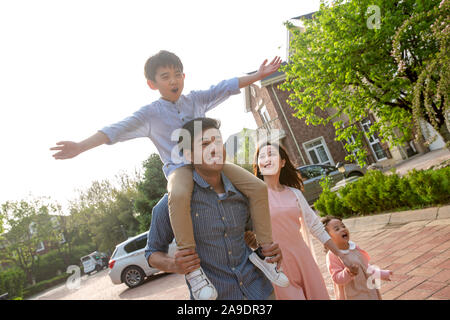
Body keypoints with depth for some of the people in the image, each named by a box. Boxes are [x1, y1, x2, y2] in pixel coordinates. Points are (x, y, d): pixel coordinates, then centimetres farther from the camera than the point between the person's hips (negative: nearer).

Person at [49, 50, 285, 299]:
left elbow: (226, 87, 10)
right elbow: (117, 130, -8)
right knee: (178, 196, -41)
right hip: (179, 167, -4)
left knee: (258, 187, -10)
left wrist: (258, 75, 4)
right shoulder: (150, 114, 0)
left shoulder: (196, 99, 11)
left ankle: (265, 250, 4)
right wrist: (80, 146, -19)